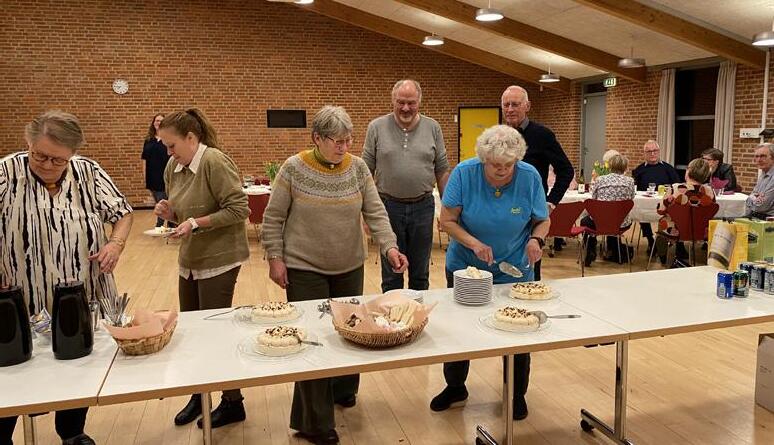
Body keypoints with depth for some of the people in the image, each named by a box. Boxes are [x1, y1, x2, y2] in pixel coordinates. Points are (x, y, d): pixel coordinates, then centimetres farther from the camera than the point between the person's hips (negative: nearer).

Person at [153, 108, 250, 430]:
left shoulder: (214, 162, -17)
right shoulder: (173, 167, 7)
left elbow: (239, 209, -20)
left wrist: (196, 223, -24)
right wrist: (169, 212, -4)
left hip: (218, 260, -8)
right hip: (189, 261, 8)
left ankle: (232, 403, 20)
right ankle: (198, 396, 33)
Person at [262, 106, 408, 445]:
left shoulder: (358, 167, -1)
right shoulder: (294, 169, -10)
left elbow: (375, 213, -3)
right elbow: (273, 218, -4)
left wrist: (389, 246, -17)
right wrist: (275, 258, -8)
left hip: (349, 267, 4)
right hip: (304, 269, -4)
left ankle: (343, 389, 41)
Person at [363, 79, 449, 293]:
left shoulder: (432, 128, 4)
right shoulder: (377, 127, -1)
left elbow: (442, 171, 7)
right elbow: (367, 171, 0)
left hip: (423, 206, 2)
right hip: (389, 206, -1)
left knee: (420, 274, 13)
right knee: (391, 275, 10)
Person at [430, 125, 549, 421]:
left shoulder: (529, 177, -15)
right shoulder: (464, 174, -18)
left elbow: (543, 221, -4)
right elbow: (447, 221, -15)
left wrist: (536, 239, -25)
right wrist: (474, 244, -29)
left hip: (514, 269, 0)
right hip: (465, 266, 1)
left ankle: (517, 394, 32)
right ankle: (455, 386, 37)